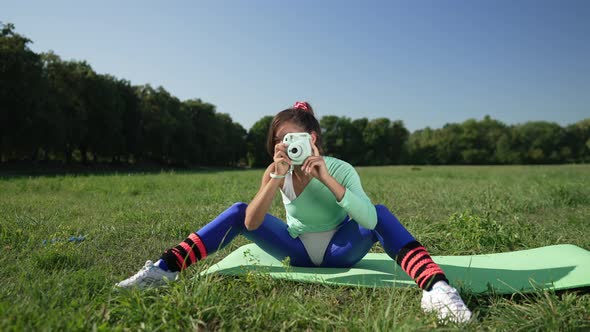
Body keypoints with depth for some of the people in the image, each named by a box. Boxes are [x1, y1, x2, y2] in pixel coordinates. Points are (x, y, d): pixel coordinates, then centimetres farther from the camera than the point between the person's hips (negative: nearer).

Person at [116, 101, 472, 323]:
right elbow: (251, 223, -25)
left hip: (339, 252, -2)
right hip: (297, 251, 3)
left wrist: (326, 179, -41)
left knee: (381, 214, -30)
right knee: (238, 211, -13)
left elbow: (369, 221, -36)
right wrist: (278, 178, -36)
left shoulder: (341, 169, -20)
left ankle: (435, 287, -44)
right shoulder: (275, 172, -11)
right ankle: (165, 269, -15)